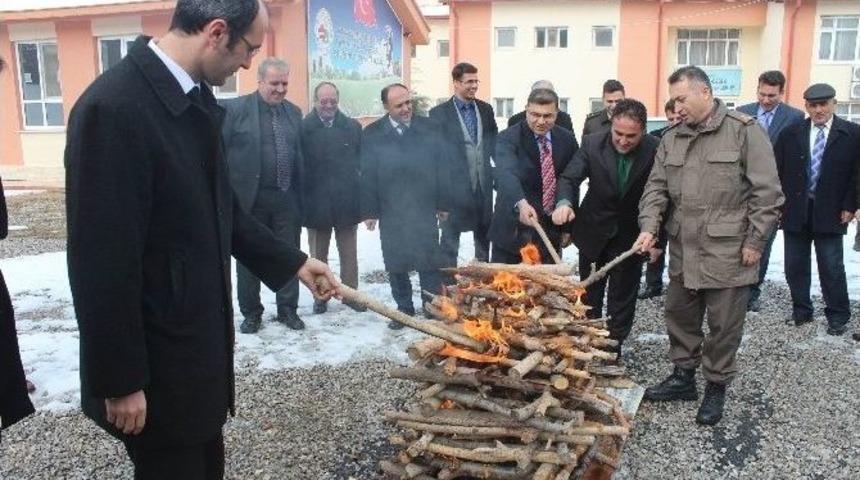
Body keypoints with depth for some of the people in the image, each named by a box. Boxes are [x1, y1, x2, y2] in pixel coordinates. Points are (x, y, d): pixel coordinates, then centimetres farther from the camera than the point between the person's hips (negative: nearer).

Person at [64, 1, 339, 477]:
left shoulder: (195, 96, 3)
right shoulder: (113, 107, -25)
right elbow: (103, 259, -23)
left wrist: (292, 261, 12)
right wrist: (120, 380, -17)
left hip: (198, 342, 8)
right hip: (156, 361, -8)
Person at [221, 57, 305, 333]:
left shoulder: (293, 112, 9)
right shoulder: (235, 109, -5)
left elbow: (299, 154, 12)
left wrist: (300, 195, 8)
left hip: (286, 199, 4)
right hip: (249, 198, -3)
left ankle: (287, 309, 25)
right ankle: (251, 312, 23)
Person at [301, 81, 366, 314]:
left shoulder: (353, 127, 5)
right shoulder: (304, 128, -3)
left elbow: (362, 161, 6)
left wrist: (358, 189, -1)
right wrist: (302, 197, -8)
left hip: (347, 201, 2)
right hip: (316, 202, -1)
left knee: (349, 253, 9)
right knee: (318, 254, 11)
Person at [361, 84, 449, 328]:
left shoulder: (428, 127, 2)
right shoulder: (372, 134, 0)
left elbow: (441, 167, 3)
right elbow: (367, 175, -1)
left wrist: (443, 203, 0)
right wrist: (369, 211, -5)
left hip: (425, 210, 0)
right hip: (390, 213, 0)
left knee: (429, 262, 4)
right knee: (396, 265, 9)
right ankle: (404, 309, 22)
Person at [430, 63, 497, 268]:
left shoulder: (486, 109, 9)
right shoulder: (439, 113, -4)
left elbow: (494, 141, 15)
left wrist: (493, 169, 2)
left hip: (483, 183, 5)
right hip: (455, 184, -4)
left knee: (484, 232, 13)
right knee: (450, 236, 3)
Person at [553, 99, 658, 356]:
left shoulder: (655, 150, -18)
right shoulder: (592, 144, -15)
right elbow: (569, 178, -16)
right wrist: (564, 202, -37)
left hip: (631, 235, -1)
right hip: (594, 231, 2)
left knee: (622, 296, 10)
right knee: (590, 294, 18)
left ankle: (613, 348, 25)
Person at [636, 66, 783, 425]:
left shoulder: (744, 131, -8)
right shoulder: (671, 139, 9)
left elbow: (767, 192, -9)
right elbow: (657, 188, 6)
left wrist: (755, 241, -11)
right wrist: (650, 227, -10)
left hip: (727, 253, -5)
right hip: (683, 251, 6)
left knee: (724, 325, 6)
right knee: (680, 316, 15)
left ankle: (717, 387, 23)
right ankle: (684, 376, 32)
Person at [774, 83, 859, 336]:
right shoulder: (791, 133, 3)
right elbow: (777, 169, 4)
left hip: (829, 212, -2)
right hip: (795, 211, 2)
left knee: (831, 266, 1)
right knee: (795, 265, 9)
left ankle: (838, 316, 15)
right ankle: (801, 311, 22)